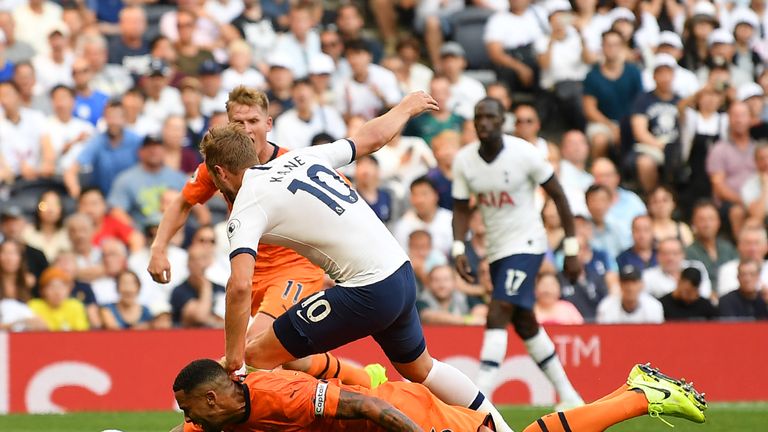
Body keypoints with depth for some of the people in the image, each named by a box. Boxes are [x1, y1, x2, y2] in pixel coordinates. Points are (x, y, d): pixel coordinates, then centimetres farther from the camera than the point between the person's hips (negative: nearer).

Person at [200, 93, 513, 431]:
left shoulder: (246, 209, -7)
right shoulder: (300, 158, 12)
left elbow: (240, 285, -21)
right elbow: (371, 138, 23)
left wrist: (232, 359, -16)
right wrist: (406, 107, 43)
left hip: (365, 292, -8)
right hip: (403, 275, 8)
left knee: (256, 357, -3)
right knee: (419, 368, 32)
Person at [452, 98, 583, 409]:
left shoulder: (524, 153, -16)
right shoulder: (464, 160, -2)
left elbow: (558, 196, -7)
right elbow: (461, 208, 7)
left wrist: (571, 249, -6)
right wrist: (459, 248, -10)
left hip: (526, 243, -7)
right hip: (496, 249, 7)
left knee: (497, 315, -20)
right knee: (524, 324, 14)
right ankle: (567, 396, 27)